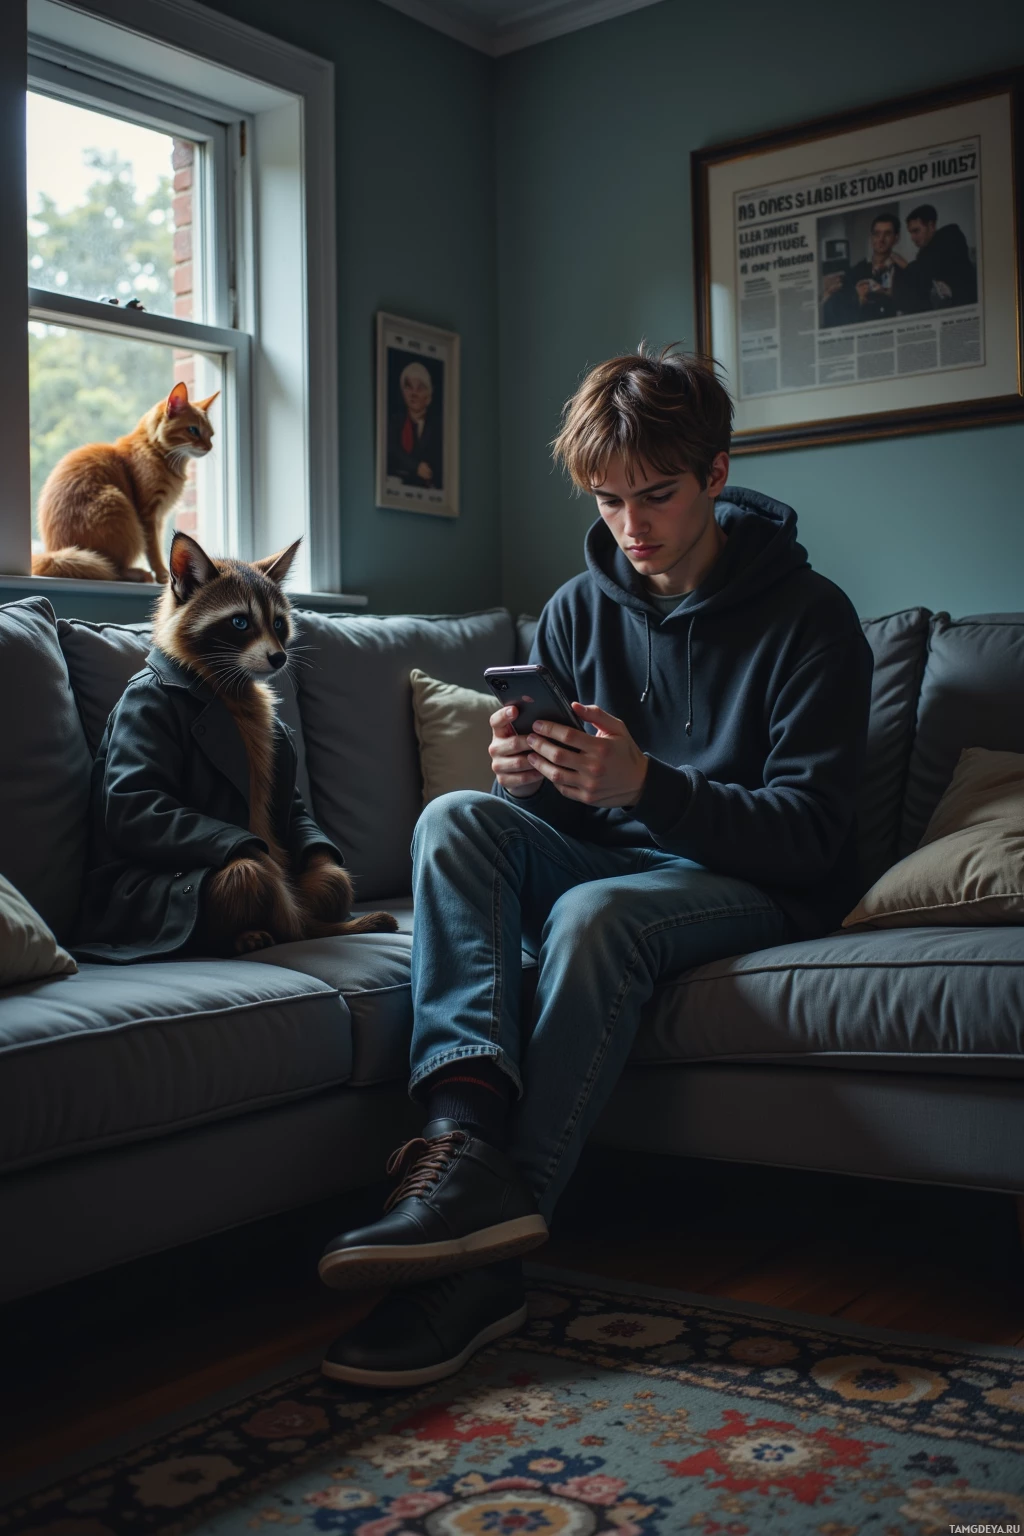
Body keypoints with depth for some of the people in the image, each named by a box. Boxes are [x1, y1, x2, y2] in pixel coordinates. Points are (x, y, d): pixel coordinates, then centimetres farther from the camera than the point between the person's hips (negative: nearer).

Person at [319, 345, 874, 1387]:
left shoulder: (807, 617, -9)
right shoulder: (579, 609, 5)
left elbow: (809, 834, -16)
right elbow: (557, 816, 7)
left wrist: (644, 784, -31)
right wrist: (526, 776, -20)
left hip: (756, 888, -5)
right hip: (605, 862, 5)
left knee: (594, 913, -35)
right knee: (458, 817, -21)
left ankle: (485, 1263, -33)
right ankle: (466, 1140, -40)